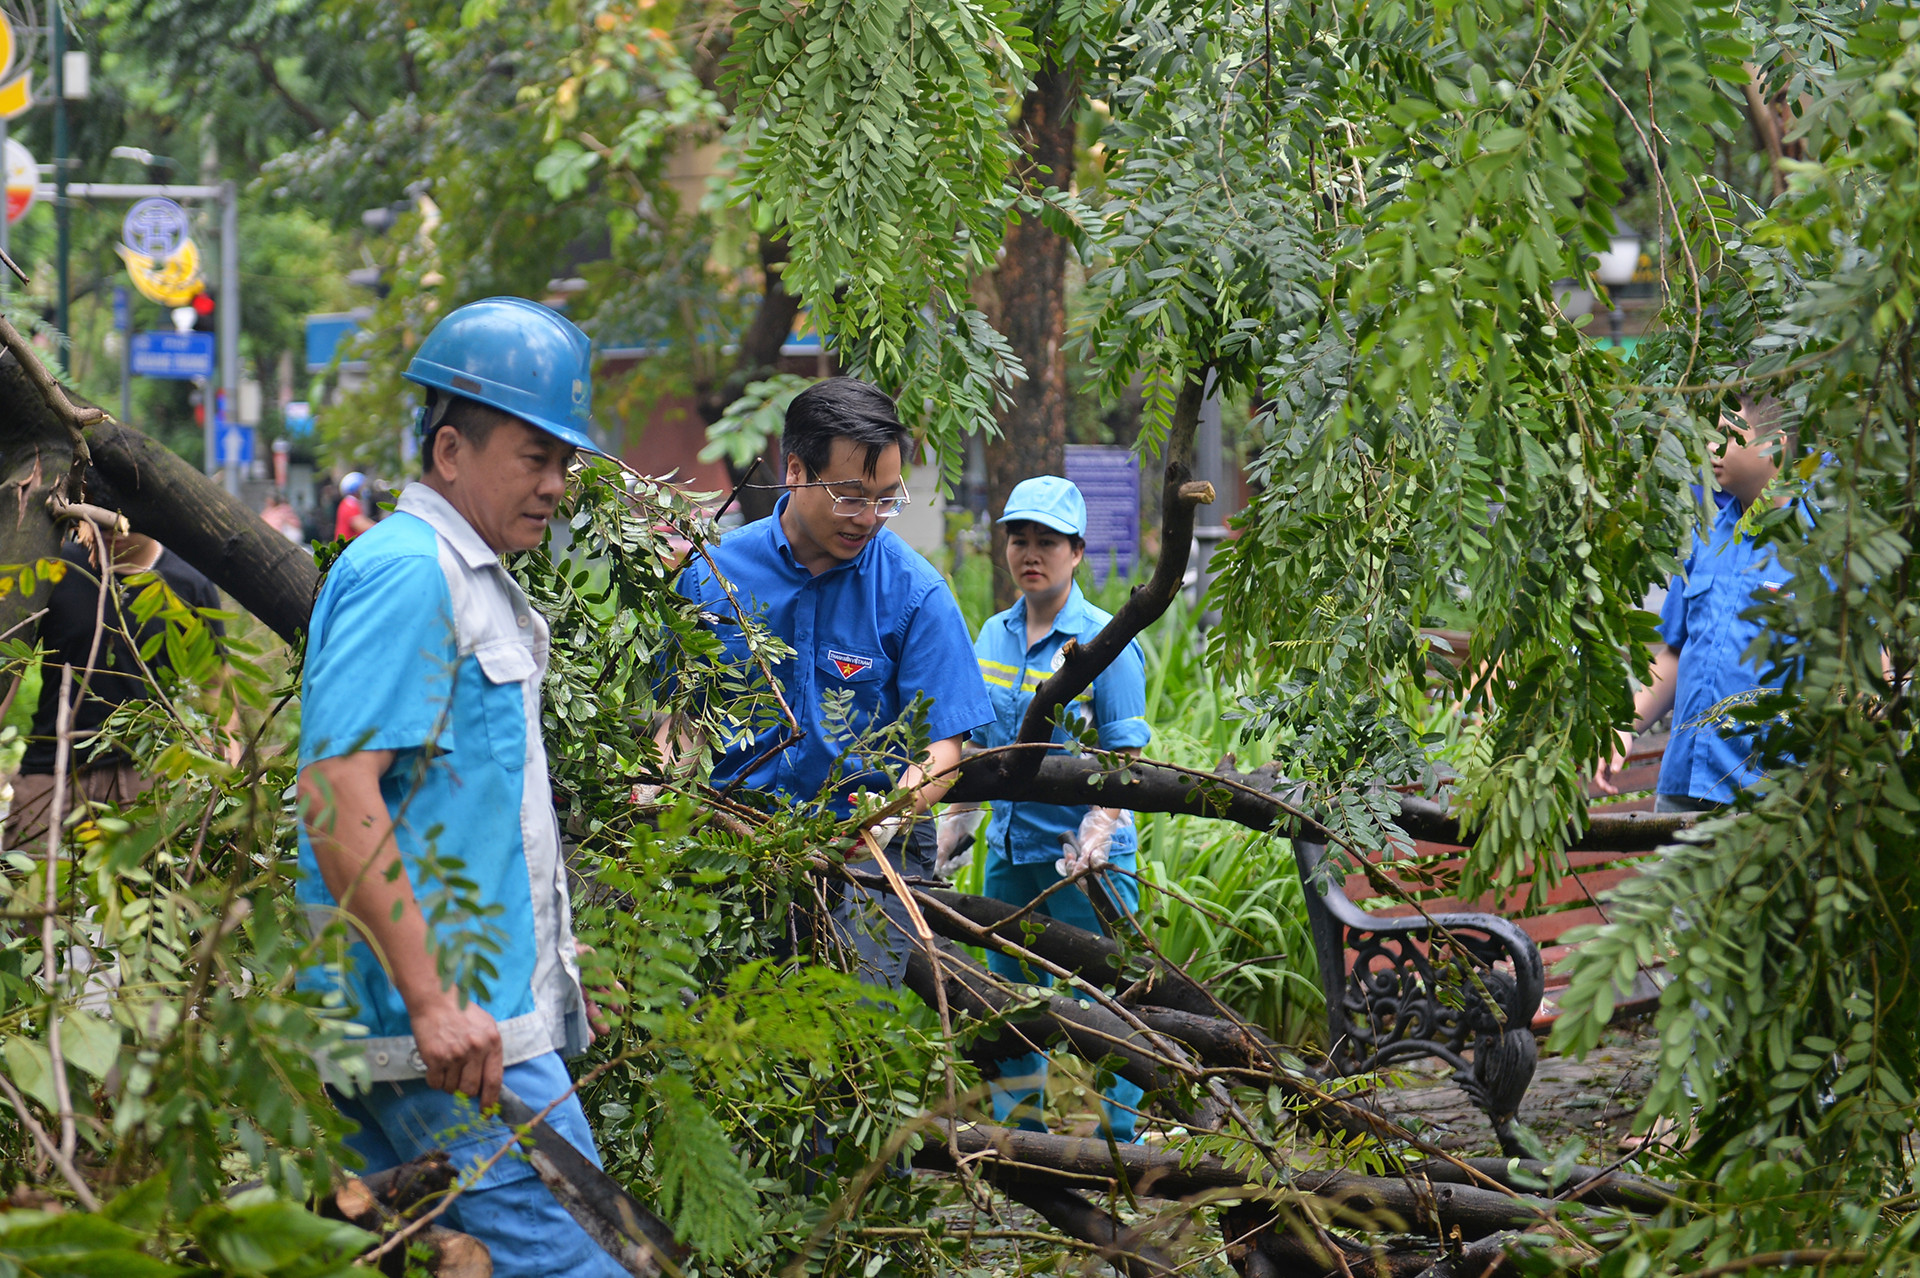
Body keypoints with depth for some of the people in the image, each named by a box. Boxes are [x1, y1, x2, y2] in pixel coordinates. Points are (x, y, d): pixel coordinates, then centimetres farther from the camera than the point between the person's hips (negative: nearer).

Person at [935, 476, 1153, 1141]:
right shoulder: (992, 636, 9)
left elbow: (1125, 759, -10)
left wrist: (1098, 831, -23)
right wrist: (954, 824, 15)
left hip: (1087, 861, -6)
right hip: (1009, 853, 6)